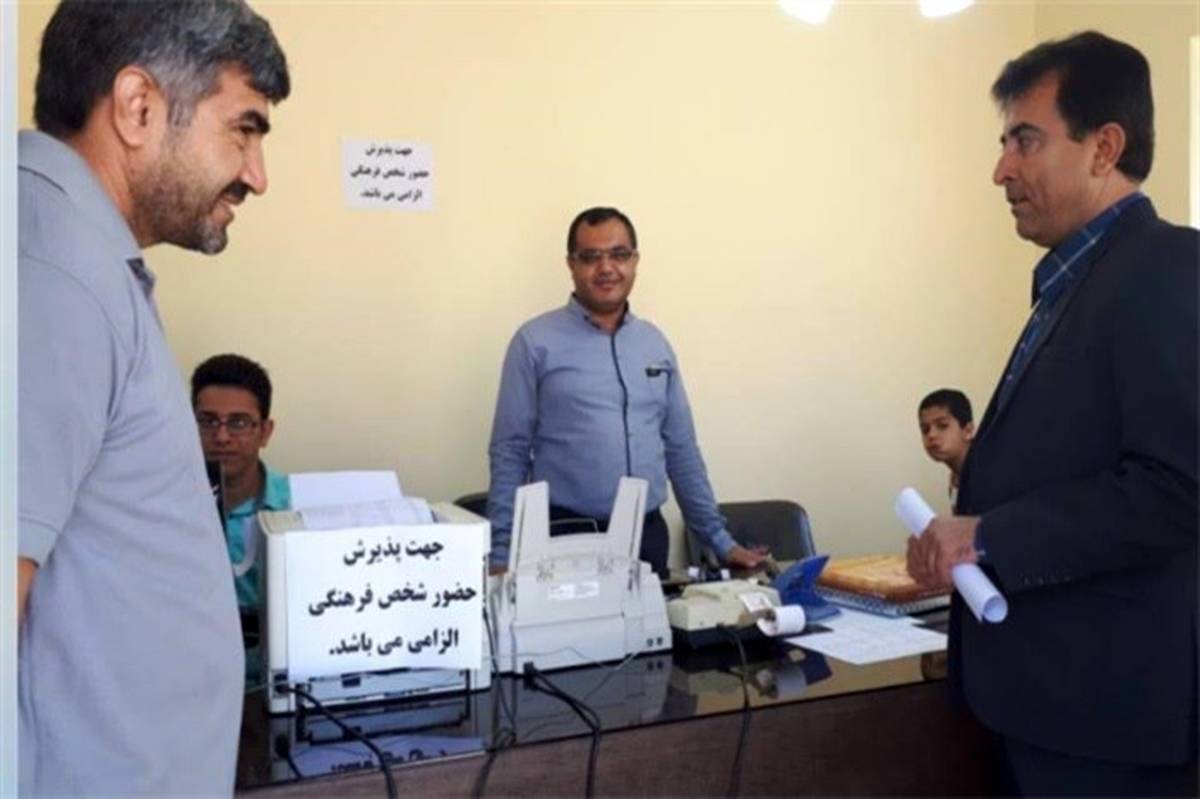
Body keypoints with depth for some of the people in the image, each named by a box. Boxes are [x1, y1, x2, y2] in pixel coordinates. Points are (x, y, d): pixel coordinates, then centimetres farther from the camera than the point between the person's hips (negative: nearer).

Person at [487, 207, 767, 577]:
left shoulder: (655, 343, 10)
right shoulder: (536, 342, -4)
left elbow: (682, 451, 14)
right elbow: (509, 453, -4)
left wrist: (721, 542, 12)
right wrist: (502, 554, -9)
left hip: (648, 534, 4)